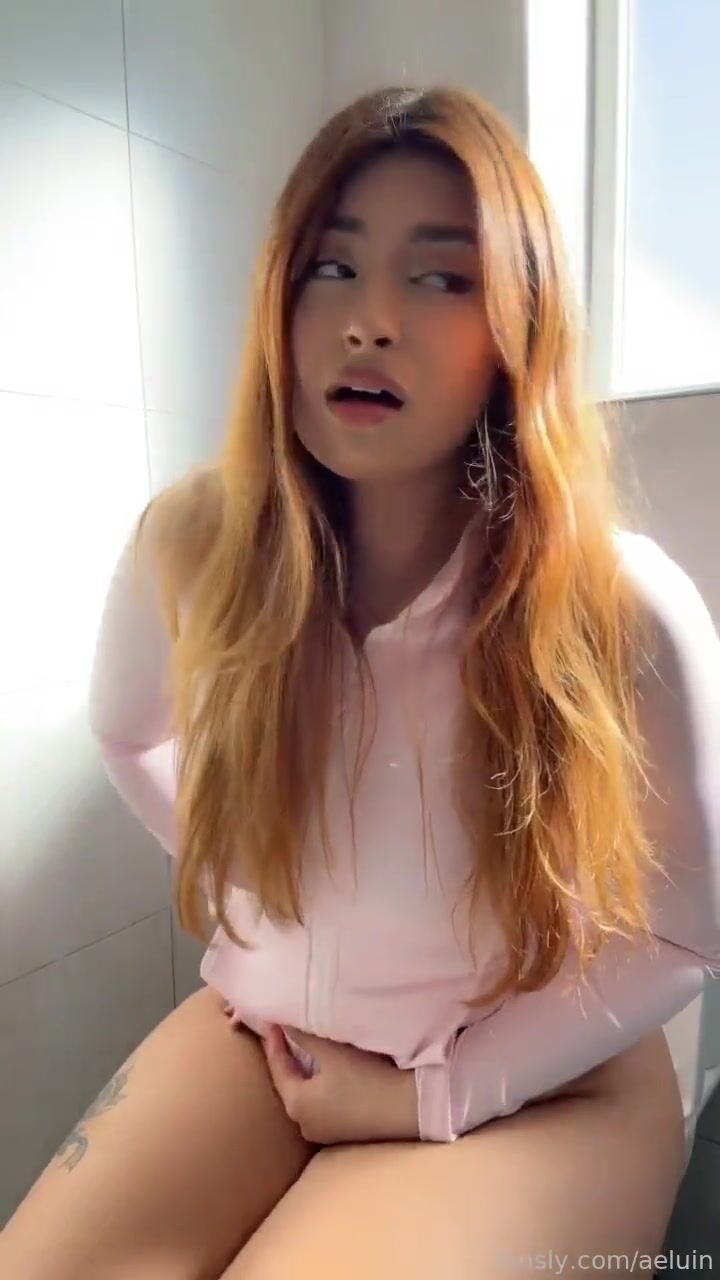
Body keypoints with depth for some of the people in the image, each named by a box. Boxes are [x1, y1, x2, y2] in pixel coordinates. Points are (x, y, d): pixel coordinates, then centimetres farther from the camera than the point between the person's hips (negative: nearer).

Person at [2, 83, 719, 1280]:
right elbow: (128, 733, 8)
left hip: (535, 1074, -1)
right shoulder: (194, 544, -15)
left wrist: (436, 1094, -11)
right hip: (268, 1025, 3)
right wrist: (246, 901, 2)